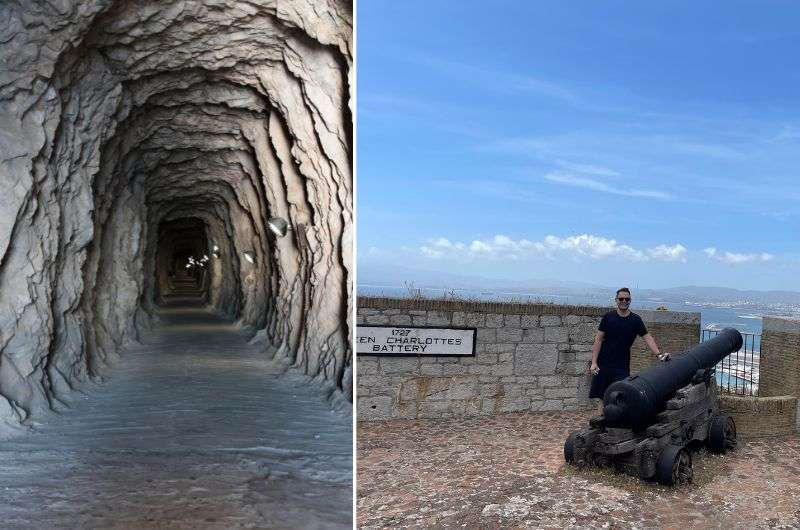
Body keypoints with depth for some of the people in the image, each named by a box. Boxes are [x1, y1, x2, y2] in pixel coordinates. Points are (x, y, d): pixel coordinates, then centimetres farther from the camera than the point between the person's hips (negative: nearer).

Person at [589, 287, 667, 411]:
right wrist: (594, 362, -6)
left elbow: (647, 337, -2)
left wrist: (659, 353, -19)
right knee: (603, 397, 3)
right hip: (603, 364, 0)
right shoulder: (608, 317, 2)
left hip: (622, 366, 0)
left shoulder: (635, 320, 3)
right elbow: (598, 340, 1)